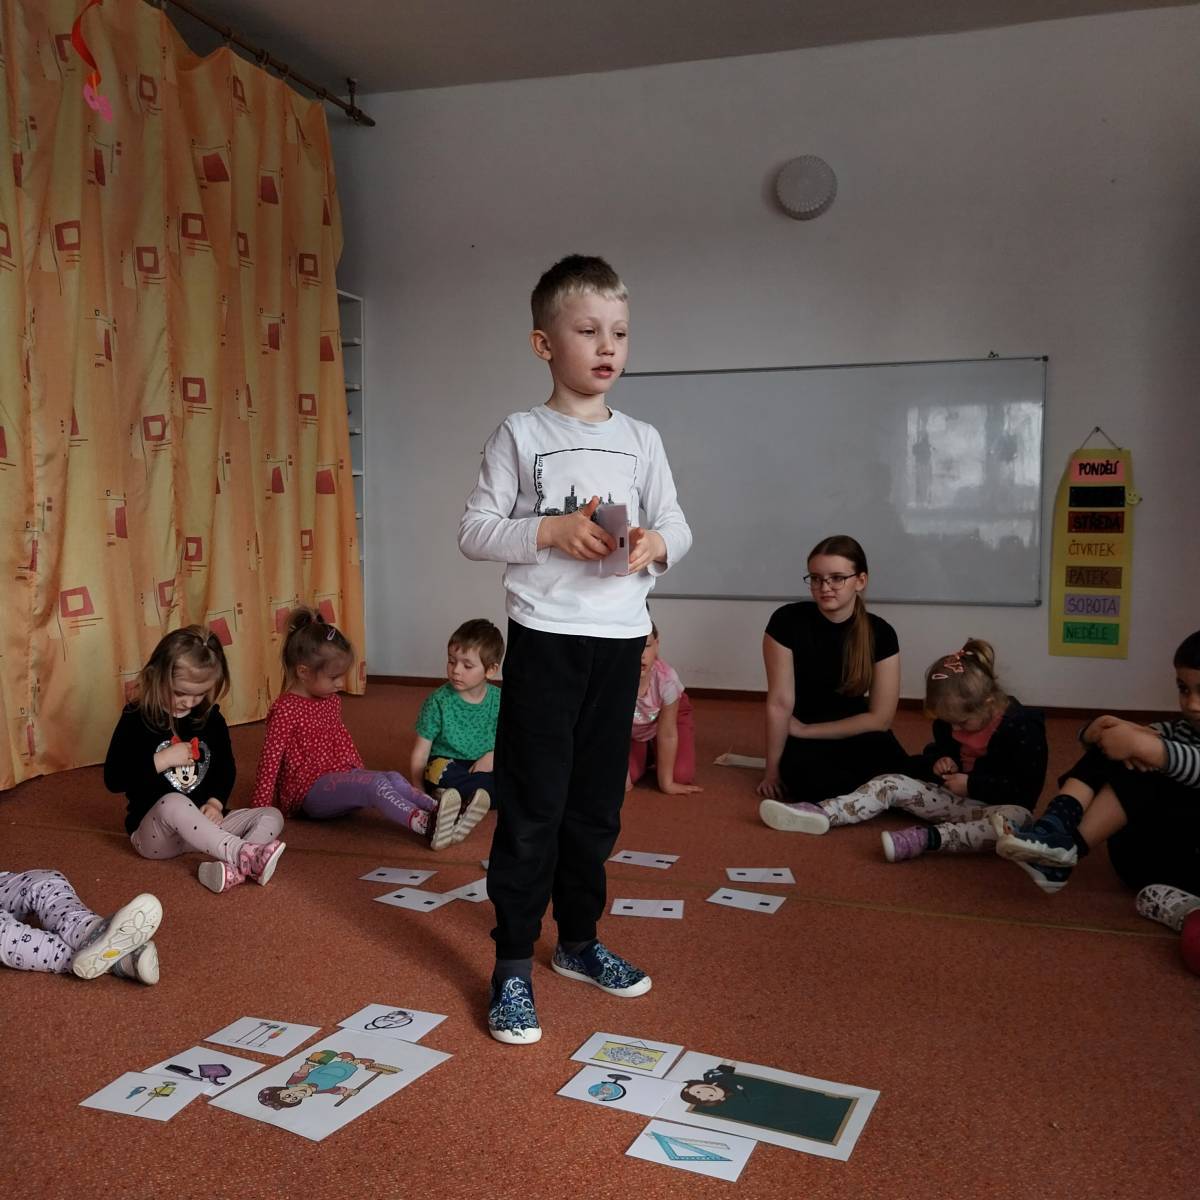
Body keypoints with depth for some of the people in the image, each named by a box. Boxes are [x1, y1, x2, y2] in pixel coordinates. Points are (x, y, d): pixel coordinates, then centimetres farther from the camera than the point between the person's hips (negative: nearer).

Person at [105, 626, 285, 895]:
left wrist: (216, 802, -5)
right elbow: (113, 779, -13)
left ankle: (233, 868, -43)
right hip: (152, 831, -5)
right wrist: (161, 760, -21)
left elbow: (226, 767, 14)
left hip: (203, 825, 5)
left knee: (272, 817, -13)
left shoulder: (211, 718, 3)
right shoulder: (136, 720, -8)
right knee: (172, 803, -39)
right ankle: (244, 853, -47)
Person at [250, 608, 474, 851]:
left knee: (395, 779, -20)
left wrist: (360, 773, 25)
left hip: (341, 779, 8)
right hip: (309, 792, -8)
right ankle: (427, 827, -53)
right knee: (376, 784, -33)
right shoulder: (285, 710, -12)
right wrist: (259, 811, -13)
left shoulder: (331, 700, 14)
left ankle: (442, 816, -40)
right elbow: (270, 760, -13)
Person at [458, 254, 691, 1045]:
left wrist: (655, 545, -13)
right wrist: (552, 531, -18)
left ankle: (579, 941, 30)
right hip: (546, 638, -4)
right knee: (532, 805, 0)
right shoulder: (521, 434, -2)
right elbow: (475, 531, -4)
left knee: (597, 803, 14)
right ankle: (513, 965, 11)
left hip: (621, 639, 4)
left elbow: (678, 527, 9)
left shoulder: (642, 439, 9)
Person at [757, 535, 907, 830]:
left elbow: (880, 718, -8)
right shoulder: (787, 621, -16)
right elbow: (780, 703, -14)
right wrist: (772, 770, -10)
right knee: (810, 775, -37)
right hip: (803, 742, -1)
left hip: (858, 736, 2)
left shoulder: (880, 633, -10)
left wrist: (803, 730, -9)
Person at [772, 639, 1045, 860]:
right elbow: (939, 750, 22)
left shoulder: (1022, 728, -18)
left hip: (1000, 805, -6)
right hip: (957, 799, 6)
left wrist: (972, 784, -23)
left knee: (1016, 818, -42)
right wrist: (937, 762, -2)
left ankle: (926, 838, -52)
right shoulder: (951, 722, 3)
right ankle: (821, 814, -24)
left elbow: (1027, 787, -20)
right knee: (890, 783, -8)